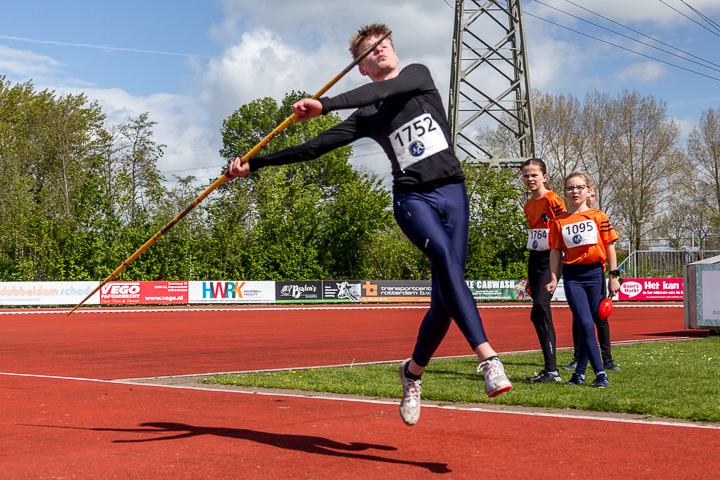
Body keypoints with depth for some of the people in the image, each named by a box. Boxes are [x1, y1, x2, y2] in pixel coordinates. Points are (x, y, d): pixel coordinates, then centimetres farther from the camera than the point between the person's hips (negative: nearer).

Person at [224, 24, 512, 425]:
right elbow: (315, 147, 12)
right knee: (445, 257, -31)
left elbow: (384, 91, -12)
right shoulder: (367, 117, 12)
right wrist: (254, 164, 8)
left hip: (454, 193, 1)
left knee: (445, 296, -3)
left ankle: (413, 372, 18)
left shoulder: (419, 75, 10)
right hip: (413, 199, -1)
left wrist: (325, 104, -23)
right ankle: (489, 359, -39)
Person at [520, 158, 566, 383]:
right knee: (541, 314, 8)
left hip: (550, 259, -8)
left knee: (539, 311, -19)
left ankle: (552, 370, -17)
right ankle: (550, 369, 13)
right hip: (534, 259, 9)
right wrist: (529, 276, 23)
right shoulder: (529, 206, 15)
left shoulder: (553, 200, -10)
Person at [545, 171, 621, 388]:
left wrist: (613, 275, 2)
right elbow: (555, 250, 8)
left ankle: (580, 372, 14)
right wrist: (553, 278, 0)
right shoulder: (558, 221, 7)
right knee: (585, 324, -11)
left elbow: (609, 246, 5)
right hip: (572, 276, 0)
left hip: (595, 273, 0)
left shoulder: (598, 217, 4)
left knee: (588, 324, 4)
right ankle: (600, 373, -10)